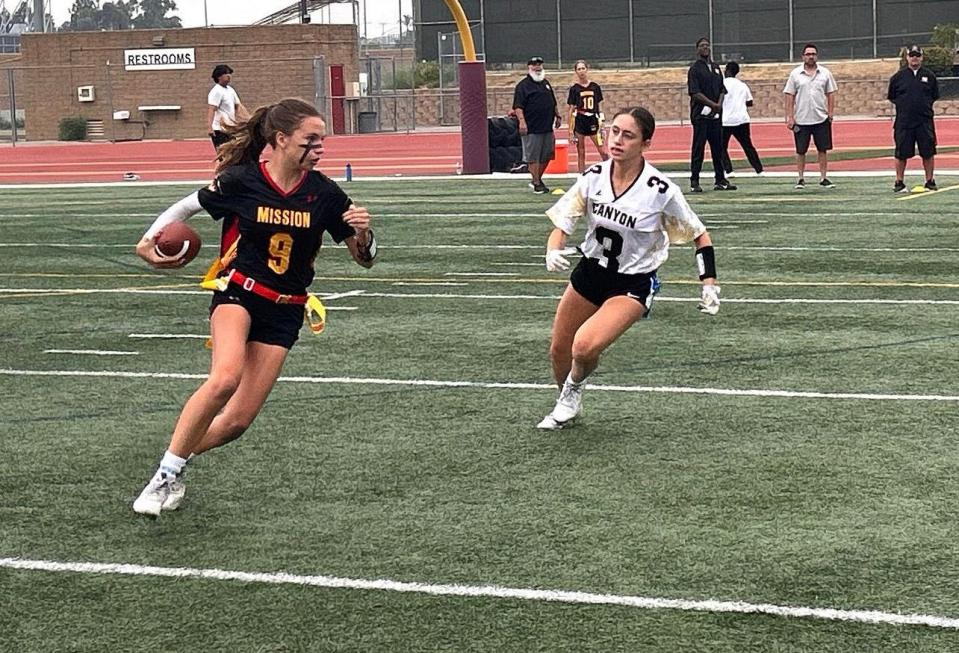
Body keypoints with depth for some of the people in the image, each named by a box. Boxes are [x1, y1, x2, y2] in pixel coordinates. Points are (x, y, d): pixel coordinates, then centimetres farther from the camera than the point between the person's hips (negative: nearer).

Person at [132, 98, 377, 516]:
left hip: (285, 312, 3)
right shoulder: (240, 181, -12)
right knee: (225, 378, -32)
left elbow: (364, 259, 2)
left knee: (238, 420, -3)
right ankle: (165, 473, -20)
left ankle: (180, 458, 25)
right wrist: (149, 239, -9)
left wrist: (362, 233, -20)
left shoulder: (323, 193, -6)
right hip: (238, 292, -3)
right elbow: (186, 206, 6)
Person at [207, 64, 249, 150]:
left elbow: (239, 106, 24)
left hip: (230, 129, 9)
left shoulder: (230, 90, 14)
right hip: (219, 131, -9)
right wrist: (210, 127, -34)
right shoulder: (216, 91, -13)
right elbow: (211, 110, -23)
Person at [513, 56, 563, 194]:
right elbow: (518, 106, -14)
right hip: (532, 129, -7)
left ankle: (537, 179, 26)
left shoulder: (545, 83, 17)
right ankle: (537, 183, 4)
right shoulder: (523, 85, -7)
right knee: (533, 157, -3)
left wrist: (557, 116, 22)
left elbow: (553, 103, 27)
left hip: (547, 127, 8)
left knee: (546, 156, 11)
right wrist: (522, 121, -25)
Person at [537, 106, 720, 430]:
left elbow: (700, 235, -8)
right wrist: (553, 252, -27)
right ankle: (566, 405, 45)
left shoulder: (661, 190, -21)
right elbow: (561, 224, -6)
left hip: (633, 284, -5)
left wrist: (709, 285, -15)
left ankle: (573, 390, 10)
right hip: (591, 271, 5)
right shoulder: (593, 177, -11)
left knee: (585, 346, -26)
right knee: (559, 351, 13)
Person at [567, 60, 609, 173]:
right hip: (579, 122, -1)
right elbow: (571, 110, 1)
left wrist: (601, 125, 9)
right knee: (581, 153, 5)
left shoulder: (595, 87, 4)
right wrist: (570, 131, -2)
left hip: (593, 122, 1)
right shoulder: (574, 88, -1)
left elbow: (598, 107, 11)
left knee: (603, 152, -4)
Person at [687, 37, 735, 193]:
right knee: (698, 148, -5)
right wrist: (713, 104, -14)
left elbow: (722, 89, 16)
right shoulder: (695, 69, -3)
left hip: (716, 115, 6)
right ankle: (694, 181, -2)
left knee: (718, 148, 8)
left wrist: (719, 105, -3)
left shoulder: (716, 68, 17)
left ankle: (720, 180, 14)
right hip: (701, 114, -6)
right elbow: (695, 93, -12)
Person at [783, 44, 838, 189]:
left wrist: (830, 113, -1)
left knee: (823, 149, 3)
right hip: (801, 120, -1)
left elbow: (830, 94, 8)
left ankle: (823, 178, 12)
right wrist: (790, 117, -5)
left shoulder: (825, 73, 5)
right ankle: (801, 179, 13)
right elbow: (790, 96, 1)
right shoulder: (795, 74, 1)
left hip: (821, 118, 1)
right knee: (801, 151, 4)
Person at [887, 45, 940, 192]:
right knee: (901, 154, 1)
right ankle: (899, 182, 12)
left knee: (928, 153, 2)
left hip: (925, 121, 1)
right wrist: (903, 105, 4)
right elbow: (891, 97, 11)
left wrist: (924, 105, 6)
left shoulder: (929, 76, 7)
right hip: (903, 122, -1)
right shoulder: (898, 77, 4)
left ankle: (930, 181, 13)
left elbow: (935, 96, 14)